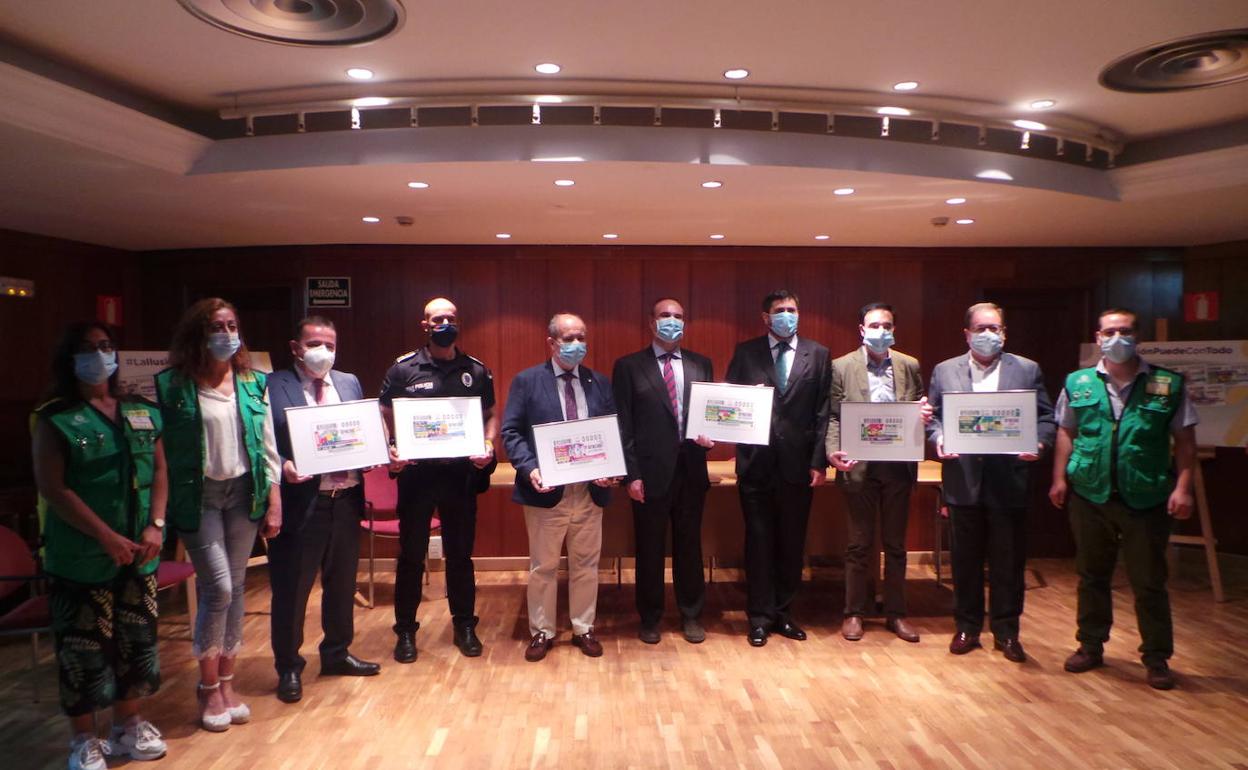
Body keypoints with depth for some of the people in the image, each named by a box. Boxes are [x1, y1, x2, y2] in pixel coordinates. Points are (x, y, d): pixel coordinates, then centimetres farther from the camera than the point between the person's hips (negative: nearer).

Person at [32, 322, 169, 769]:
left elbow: (159, 471, 9)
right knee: (84, 649, 4)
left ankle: (129, 725, 30)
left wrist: (156, 525, -5)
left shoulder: (142, 414, 8)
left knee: (137, 641, 12)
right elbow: (52, 488, -12)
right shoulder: (55, 420, -6)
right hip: (81, 558, -4)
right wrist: (107, 536, -17)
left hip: (138, 555, 5)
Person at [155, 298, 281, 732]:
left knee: (235, 588, 9)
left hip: (244, 490, 4)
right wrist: (162, 511, -9)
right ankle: (209, 688, 13)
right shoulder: (173, 385, -6)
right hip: (198, 495, -4)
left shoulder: (253, 383, 5)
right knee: (218, 589, -7)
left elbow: (267, 445, 8)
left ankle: (226, 682, 24)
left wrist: (274, 500, 5)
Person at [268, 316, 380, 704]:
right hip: (300, 502, -5)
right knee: (291, 589, 7)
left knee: (342, 583, 18)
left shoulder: (350, 383, 11)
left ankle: (337, 653, 37)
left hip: (346, 499, 6)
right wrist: (282, 466, -25)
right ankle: (289, 667, 24)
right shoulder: (274, 386, -6)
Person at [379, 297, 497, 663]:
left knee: (460, 552, 12)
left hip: (461, 473, 2)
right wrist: (390, 451, -15)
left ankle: (464, 625, 26)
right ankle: (405, 630, 22)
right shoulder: (404, 369, -1)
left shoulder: (476, 371, 5)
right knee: (411, 554, 8)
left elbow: (491, 415, 11)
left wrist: (488, 445, -7)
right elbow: (384, 418, 2)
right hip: (416, 472, -1)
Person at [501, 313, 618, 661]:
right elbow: (511, 432, -5)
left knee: (586, 565, 12)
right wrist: (530, 469, -19)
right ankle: (542, 632, 23)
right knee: (543, 567, 9)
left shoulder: (600, 383, 7)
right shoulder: (526, 381, -1)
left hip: (590, 489, 3)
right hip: (546, 490, -3)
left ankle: (584, 629, 27)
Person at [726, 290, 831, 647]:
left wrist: (819, 461, -3)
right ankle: (760, 617, 17)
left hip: (797, 462, 1)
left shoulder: (817, 354, 5)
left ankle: (784, 613, 24)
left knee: (792, 542, 9)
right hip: (756, 461, -1)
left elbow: (823, 412, 2)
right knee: (759, 541, 6)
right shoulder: (746, 352, 4)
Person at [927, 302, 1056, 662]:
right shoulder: (944, 371, 7)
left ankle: (1006, 631, 22)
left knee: (1009, 563, 7)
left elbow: (1046, 418, 4)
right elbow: (933, 417, 7)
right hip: (963, 480, 1)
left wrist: (1039, 443, -15)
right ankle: (967, 627, 24)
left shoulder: (1028, 370, 5)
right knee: (965, 560, 10)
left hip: (1009, 481, 0)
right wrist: (938, 439, -12)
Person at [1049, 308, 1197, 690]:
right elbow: (1066, 433, 8)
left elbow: (1184, 439, 0)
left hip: (1145, 499, -2)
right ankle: (1091, 646, 28)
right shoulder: (1078, 383, 4)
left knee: (1149, 583, 7)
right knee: (1091, 576, 14)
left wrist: (1183, 486, -8)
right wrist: (1059, 478, 2)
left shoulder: (1168, 384, -1)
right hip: (1089, 496, 2)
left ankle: (1157, 658, 22)